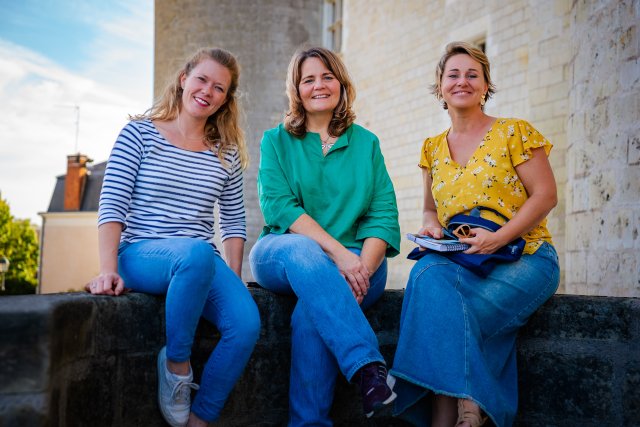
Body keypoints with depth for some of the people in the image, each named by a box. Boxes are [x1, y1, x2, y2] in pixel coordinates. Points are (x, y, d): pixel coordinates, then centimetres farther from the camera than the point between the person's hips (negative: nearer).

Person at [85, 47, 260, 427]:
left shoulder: (226, 153, 15)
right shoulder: (139, 134, 4)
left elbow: (234, 221, 14)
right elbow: (112, 207, -4)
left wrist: (233, 280, 3)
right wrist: (109, 270, -16)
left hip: (202, 261, 4)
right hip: (141, 255, -3)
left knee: (247, 324, -26)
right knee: (197, 253, -39)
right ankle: (177, 363, -18)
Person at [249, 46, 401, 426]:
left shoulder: (366, 143, 15)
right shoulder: (277, 141, 12)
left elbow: (383, 213, 4)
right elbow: (278, 207, -5)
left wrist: (362, 267, -17)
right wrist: (337, 252, -19)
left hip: (356, 260, 1)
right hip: (282, 255, 0)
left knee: (313, 311, -33)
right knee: (303, 252, -37)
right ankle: (370, 370, -45)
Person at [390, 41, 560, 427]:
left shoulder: (514, 132, 2)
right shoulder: (433, 149, 15)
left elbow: (545, 195, -4)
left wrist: (497, 238, -18)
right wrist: (432, 226, -2)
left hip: (521, 258, -3)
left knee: (446, 313, -31)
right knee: (429, 276, -33)